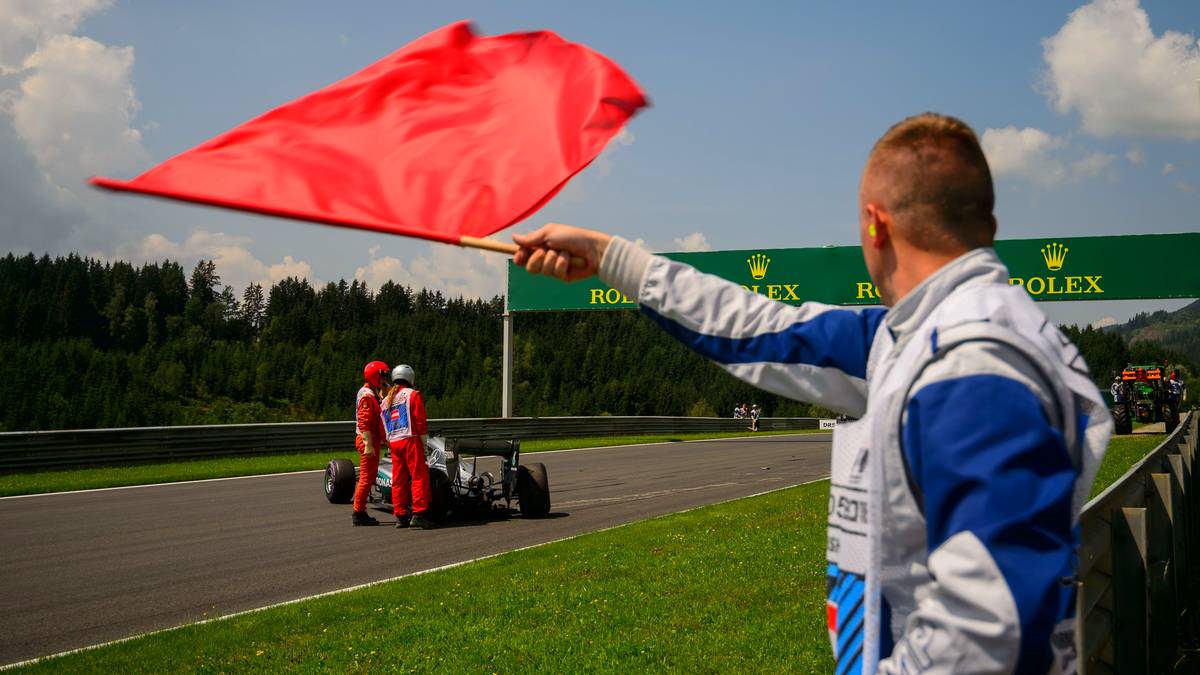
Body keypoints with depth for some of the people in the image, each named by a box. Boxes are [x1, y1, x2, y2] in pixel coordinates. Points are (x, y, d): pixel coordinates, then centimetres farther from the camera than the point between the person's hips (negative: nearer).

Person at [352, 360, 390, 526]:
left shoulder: (372, 394, 17)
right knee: (366, 477, -7)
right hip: (367, 440, -11)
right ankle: (359, 513, -3)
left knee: (368, 477, 13)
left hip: (371, 440, 11)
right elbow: (364, 422, -22)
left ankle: (360, 513, 18)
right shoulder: (367, 395, -15)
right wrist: (368, 445, -25)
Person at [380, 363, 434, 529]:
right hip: (410, 440, -6)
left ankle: (400, 516, 10)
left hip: (393, 443, 7)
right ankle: (418, 514, -15)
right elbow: (420, 421, -7)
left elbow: (383, 427, 18)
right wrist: (424, 443, -4)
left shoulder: (385, 400, 19)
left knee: (398, 480, 9)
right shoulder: (412, 394, 0)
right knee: (419, 477, -6)